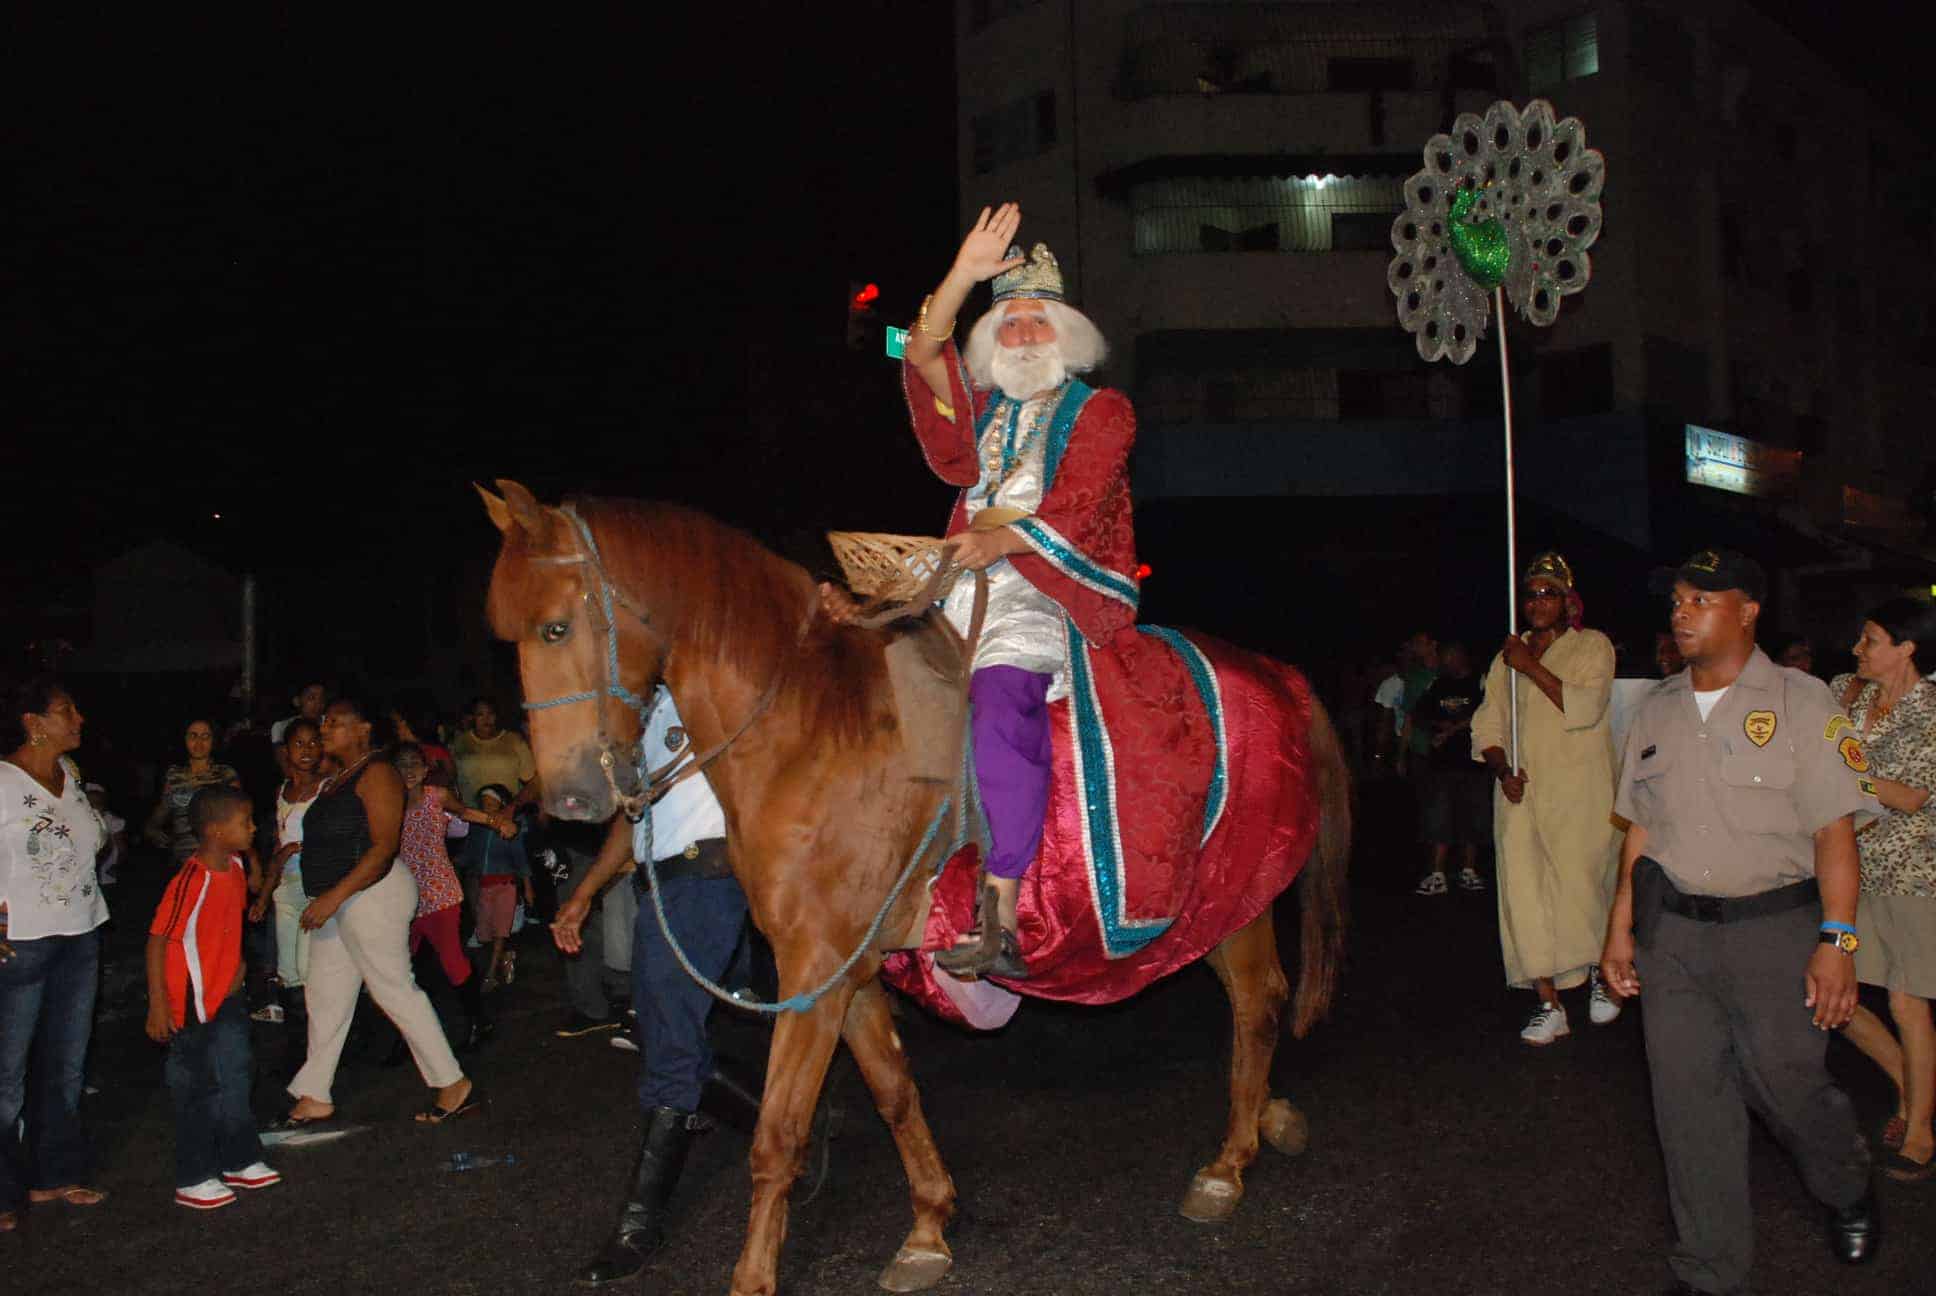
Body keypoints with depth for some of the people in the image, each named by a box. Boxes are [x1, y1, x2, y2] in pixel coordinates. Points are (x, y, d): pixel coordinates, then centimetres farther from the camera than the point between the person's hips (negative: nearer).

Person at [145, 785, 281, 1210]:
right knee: (198, 1091, 3)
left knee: (234, 1082, 17)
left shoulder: (235, 867, 2)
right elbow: (158, 940, -22)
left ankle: (241, 1162, 31)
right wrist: (158, 1005, -21)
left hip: (228, 997, 8)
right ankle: (192, 1181, 16)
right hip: (194, 1004, -8)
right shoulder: (191, 881, -24)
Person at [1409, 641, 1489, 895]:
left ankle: (1468, 871, 13)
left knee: (1472, 820, 3)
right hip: (1441, 760, 3)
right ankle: (1437, 876, -4)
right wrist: (1439, 725, -1)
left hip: (1472, 761, -3)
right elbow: (1417, 717, 16)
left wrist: (1453, 729, -10)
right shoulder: (1438, 685, 14)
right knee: (1439, 820, -2)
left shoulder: (1480, 683, 0)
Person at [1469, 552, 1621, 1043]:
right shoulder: (1508, 657, 17)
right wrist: (1502, 769, -5)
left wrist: (1531, 667, -12)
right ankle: (1549, 1003, 0)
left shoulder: (1592, 646, 5)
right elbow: (1487, 726, 13)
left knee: (1581, 886, -6)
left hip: (1580, 793, -3)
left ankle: (1600, 972, 23)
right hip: (1521, 794, 4)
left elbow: (1585, 707, -12)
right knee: (1524, 889, -5)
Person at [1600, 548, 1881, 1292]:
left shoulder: (1800, 702, -5)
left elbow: (1833, 828, -8)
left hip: (1772, 929, -4)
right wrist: (1621, 927, 12)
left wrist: (1837, 941, -14)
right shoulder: (1657, 710, 10)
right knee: (1688, 1101, 5)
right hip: (1671, 931, 4)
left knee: (1784, 1082, 4)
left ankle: (1848, 1194, 39)